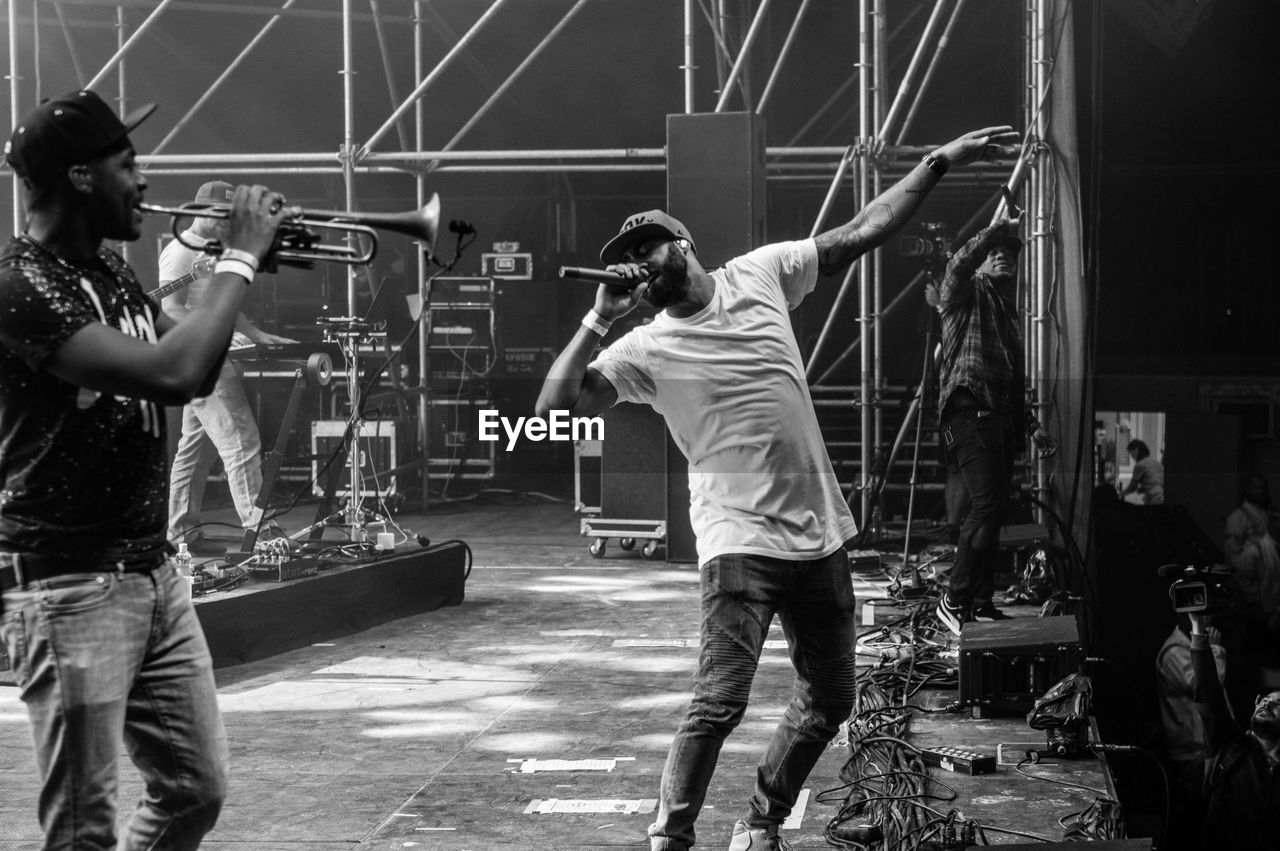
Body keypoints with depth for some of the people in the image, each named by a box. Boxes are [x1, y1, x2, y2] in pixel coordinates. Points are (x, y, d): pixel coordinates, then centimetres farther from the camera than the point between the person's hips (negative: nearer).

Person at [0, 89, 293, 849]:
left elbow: (197, 375, 19)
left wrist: (242, 260, 6)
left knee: (197, 789, 14)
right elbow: (172, 373, -29)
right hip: (70, 589, -9)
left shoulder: (109, 270, 10)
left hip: (153, 575, 9)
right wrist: (240, 260, -18)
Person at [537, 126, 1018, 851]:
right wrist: (600, 318, -14)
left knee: (830, 701, 13)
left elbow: (863, 232, 9)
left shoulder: (760, 274, 5)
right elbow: (556, 406, -13)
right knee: (721, 702, -19)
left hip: (821, 533, 5)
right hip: (741, 540, -4)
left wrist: (941, 160, 8)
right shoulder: (647, 349, -4)